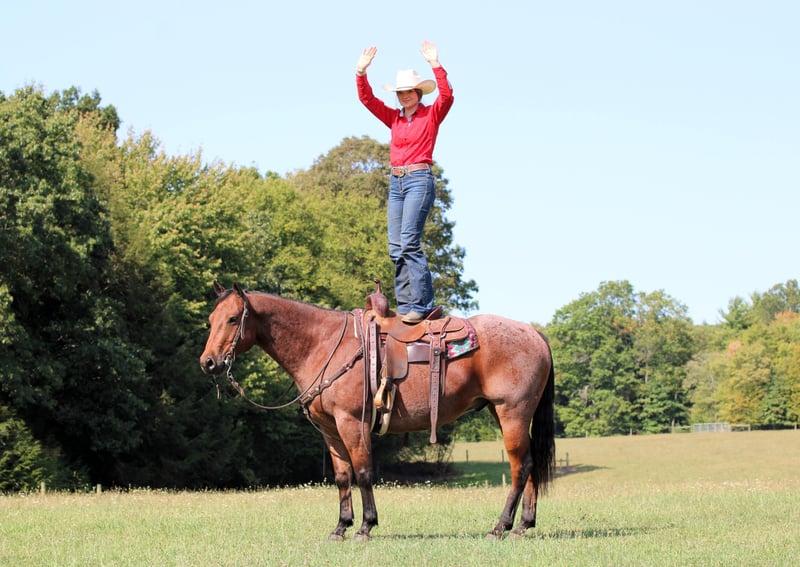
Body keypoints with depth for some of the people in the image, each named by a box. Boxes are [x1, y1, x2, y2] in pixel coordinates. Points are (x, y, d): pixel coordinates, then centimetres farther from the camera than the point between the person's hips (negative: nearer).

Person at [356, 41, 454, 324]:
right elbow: (367, 99, 10)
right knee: (396, 247, 2)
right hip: (396, 182, 7)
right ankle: (405, 304, 4)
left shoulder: (431, 115, 1)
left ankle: (422, 303, -17)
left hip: (419, 180, -7)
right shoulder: (393, 117, 15)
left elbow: (446, 95, -17)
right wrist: (361, 71, -3)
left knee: (409, 241, -17)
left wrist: (435, 64, -24)